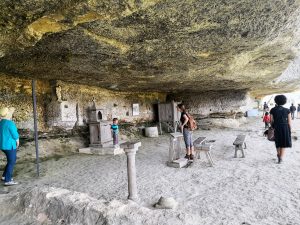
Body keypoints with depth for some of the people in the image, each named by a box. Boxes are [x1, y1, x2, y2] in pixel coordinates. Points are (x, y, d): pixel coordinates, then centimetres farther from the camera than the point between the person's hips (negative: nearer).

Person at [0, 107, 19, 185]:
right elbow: (15, 135, -17)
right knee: (11, 162, 2)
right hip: (9, 146, -9)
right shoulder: (10, 123, -20)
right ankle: (7, 181, 7)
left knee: (12, 160, 22)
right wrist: (17, 142, 2)